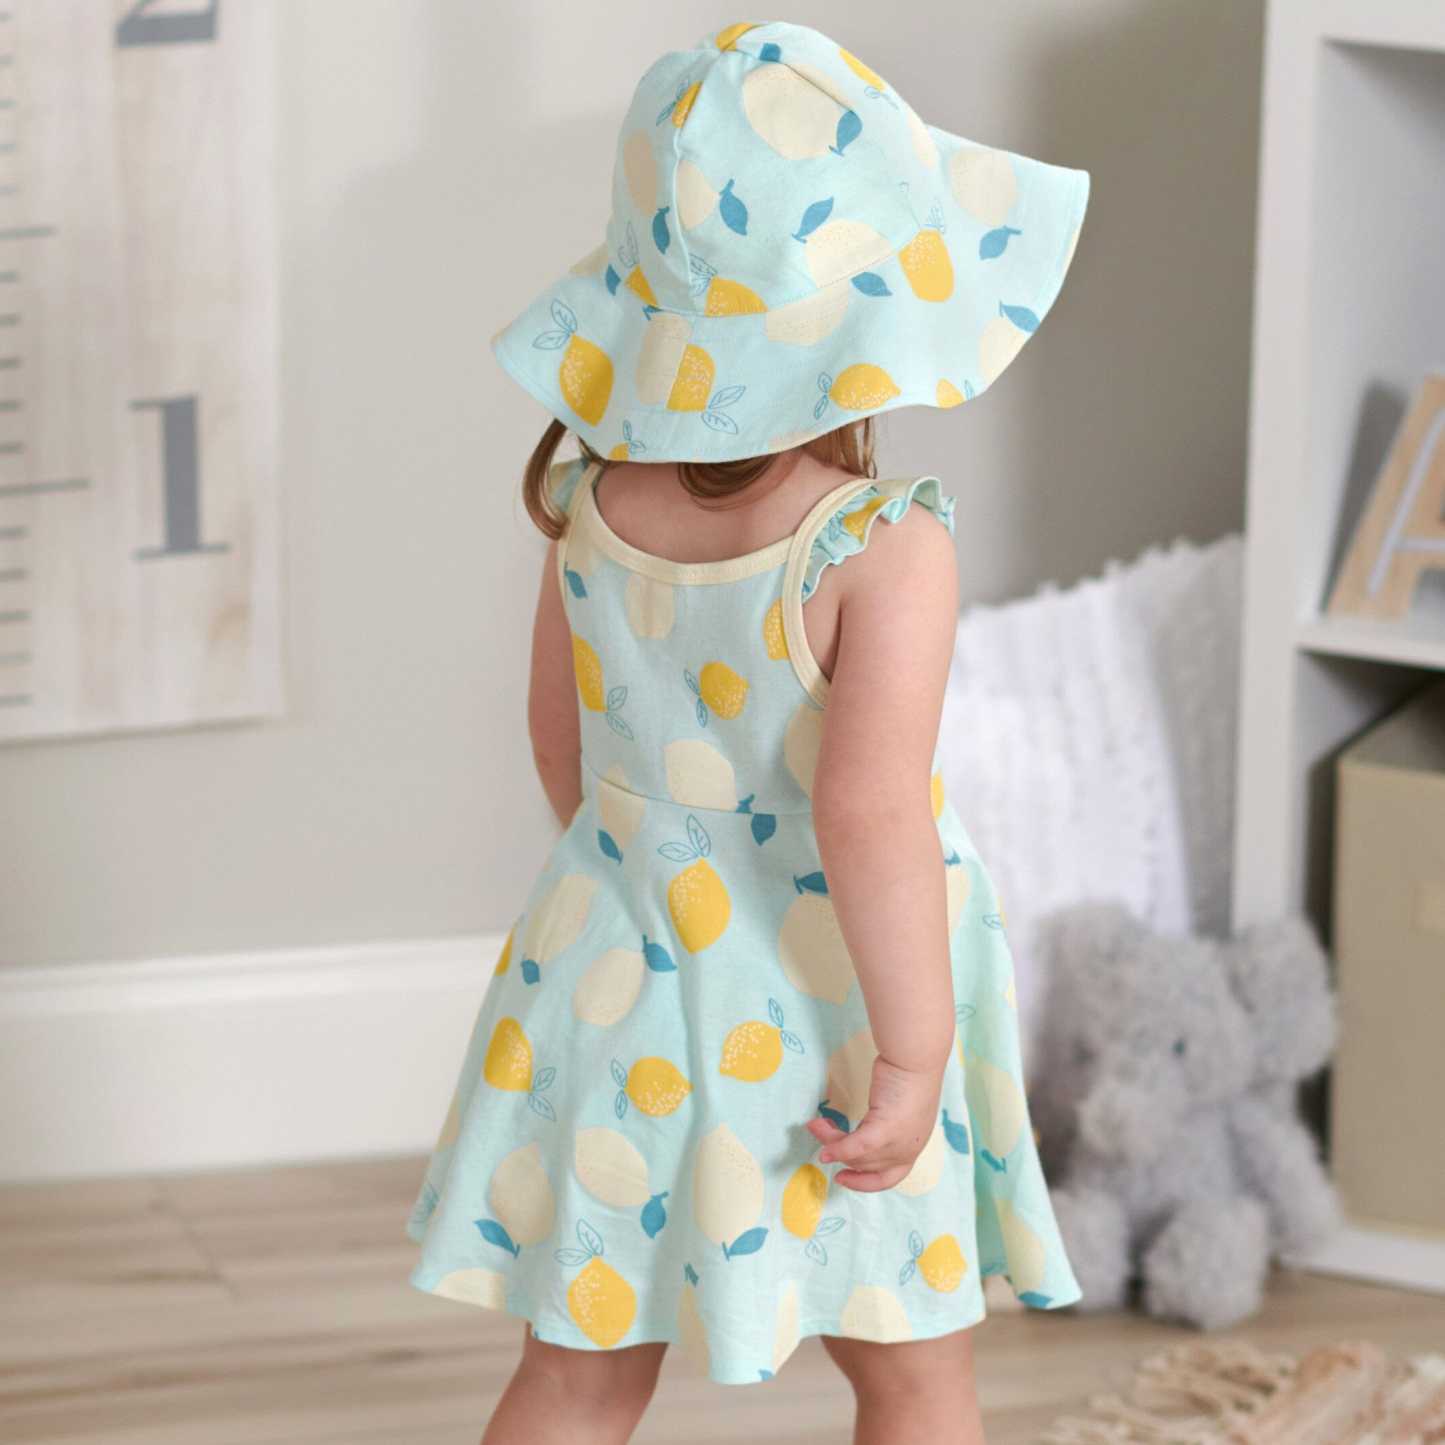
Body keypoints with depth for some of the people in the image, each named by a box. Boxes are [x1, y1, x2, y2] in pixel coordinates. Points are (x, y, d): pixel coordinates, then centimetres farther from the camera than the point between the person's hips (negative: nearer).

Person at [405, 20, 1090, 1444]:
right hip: (817, 1013, -5)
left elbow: (561, 738, 6)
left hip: (619, 995, 5)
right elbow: (870, 813, -27)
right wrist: (914, 1054, -21)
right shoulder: (886, 549, -23)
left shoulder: (593, 505, -6)